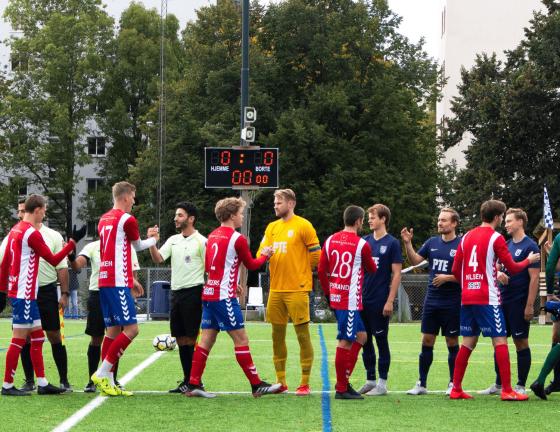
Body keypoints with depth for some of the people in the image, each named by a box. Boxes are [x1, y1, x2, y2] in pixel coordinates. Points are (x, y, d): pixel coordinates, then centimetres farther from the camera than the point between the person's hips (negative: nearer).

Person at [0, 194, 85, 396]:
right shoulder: (32, 233, -15)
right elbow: (53, 260, -11)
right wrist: (73, 242, -4)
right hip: (24, 294, -9)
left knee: (37, 337, 12)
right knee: (19, 339, -5)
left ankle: (42, 383, 13)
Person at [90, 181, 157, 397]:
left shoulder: (104, 219, 15)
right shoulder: (127, 219, -8)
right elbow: (138, 246, 9)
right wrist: (153, 240, 29)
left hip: (104, 281, 9)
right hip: (119, 283, -9)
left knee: (113, 330, 9)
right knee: (131, 328, -8)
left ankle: (108, 383, 5)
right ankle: (102, 374, -13)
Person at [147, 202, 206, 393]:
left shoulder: (201, 241, -5)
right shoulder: (173, 240, 13)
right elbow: (158, 258, 2)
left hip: (193, 292, -7)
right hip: (176, 292, 7)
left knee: (192, 338, -7)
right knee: (181, 339, 8)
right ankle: (187, 380, 14)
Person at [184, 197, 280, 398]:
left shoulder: (213, 236, 12)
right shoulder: (237, 239, -10)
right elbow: (251, 265, 1)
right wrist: (265, 255, 21)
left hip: (209, 293, 8)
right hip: (224, 296, -8)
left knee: (207, 339, 7)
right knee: (241, 338, -3)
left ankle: (194, 384, 4)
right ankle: (256, 385, 0)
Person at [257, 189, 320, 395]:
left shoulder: (303, 225, -5)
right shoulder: (272, 227, 14)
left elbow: (316, 256, -4)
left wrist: (299, 272, 1)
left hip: (297, 289, -6)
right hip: (276, 289, 6)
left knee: (302, 334, -4)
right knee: (277, 334, 8)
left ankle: (305, 384, 0)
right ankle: (281, 382, 16)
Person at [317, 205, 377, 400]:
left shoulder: (330, 240, 7)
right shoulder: (361, 245, -9)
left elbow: (321, 270, 9)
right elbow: (372, 270, 7)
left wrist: (328, 293, 18)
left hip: (335, 297, 7)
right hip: (350, 300, -7)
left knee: (360, 336, 16)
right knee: (346, 342, -3)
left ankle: (344, 381, 15)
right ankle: (341, 389, 0)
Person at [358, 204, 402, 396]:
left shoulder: (392, 243, -5)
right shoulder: (365, 241, 10)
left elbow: (396, 274, -7)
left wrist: (390, 301, -13)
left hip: (380, 301, -6)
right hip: (363, 299, 6)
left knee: (381, 341, 0)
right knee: (365, 341, 10)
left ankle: (382, 384, 6)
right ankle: (370, 380, 19)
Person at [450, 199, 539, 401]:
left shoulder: (467, 237, 11)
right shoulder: (495, 238, -7)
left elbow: (456, 269, 13)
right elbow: (512, 268, -5)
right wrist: (529, 260, 13)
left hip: (467, 298, 7)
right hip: (488, 299, -7)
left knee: (468, 342, 11)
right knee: (500, 341, -4)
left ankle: (456, 389, 10)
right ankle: (507, 390, -8)